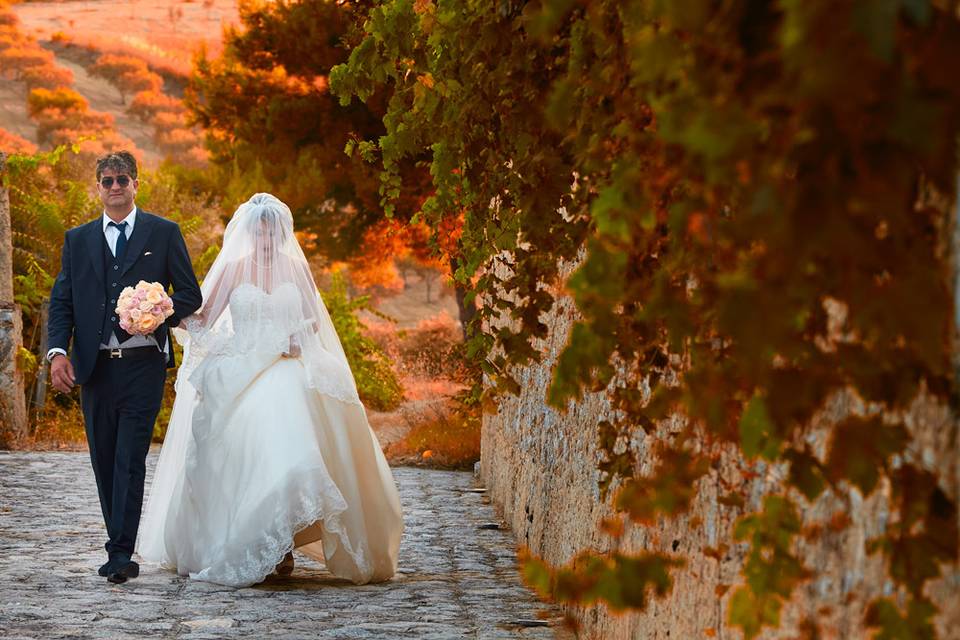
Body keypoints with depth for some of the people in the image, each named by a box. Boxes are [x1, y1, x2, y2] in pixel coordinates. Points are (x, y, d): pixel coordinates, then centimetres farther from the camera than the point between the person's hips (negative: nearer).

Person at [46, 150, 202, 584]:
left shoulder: (164, 234, 5)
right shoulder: (77, 240, 13)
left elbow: (189, 294, 5)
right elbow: (61, 301, 9)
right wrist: (58, 351, -6)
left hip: (142, 365, -4)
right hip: (94, 366, 4)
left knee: (130, 459, -10)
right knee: (104, 462, 8)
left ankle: (121, 553, -13)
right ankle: (120, 549, 17)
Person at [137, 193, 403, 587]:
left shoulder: (295, 267, 10)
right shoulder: (234, 268, 5)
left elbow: (313, 321, 14)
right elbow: (204, 321, 2)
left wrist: (298, 340, -6)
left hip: (288, 373, 2)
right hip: (242, 374, -1)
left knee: (291, 446, -18)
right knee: (250, 457, -17)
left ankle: (282, 544, -9)